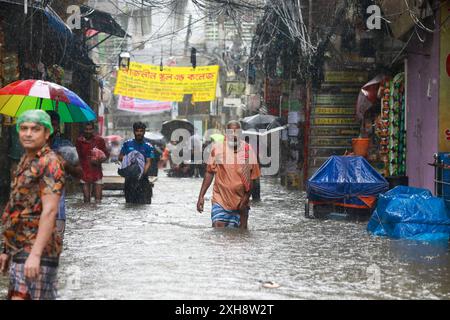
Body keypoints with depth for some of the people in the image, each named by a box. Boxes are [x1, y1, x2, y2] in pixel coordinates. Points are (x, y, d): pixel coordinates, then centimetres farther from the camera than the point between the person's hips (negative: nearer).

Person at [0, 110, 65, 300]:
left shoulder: (49, 163, -11)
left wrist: (35, 254, -27)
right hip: (19, 249, 9)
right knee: (46, 298, 13)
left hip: (36, 250, -9)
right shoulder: (25, 162, 18)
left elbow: (49, 211, -20)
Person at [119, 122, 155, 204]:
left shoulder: (148, 147, 4)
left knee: (144, 203, -9)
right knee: (130, 203, 5)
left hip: (143, 178, -2)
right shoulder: (127, 144, 9)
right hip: (129, 177, 2)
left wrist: (143, 172, -24)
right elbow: (120, 157, 13)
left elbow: (148, 162, -5)